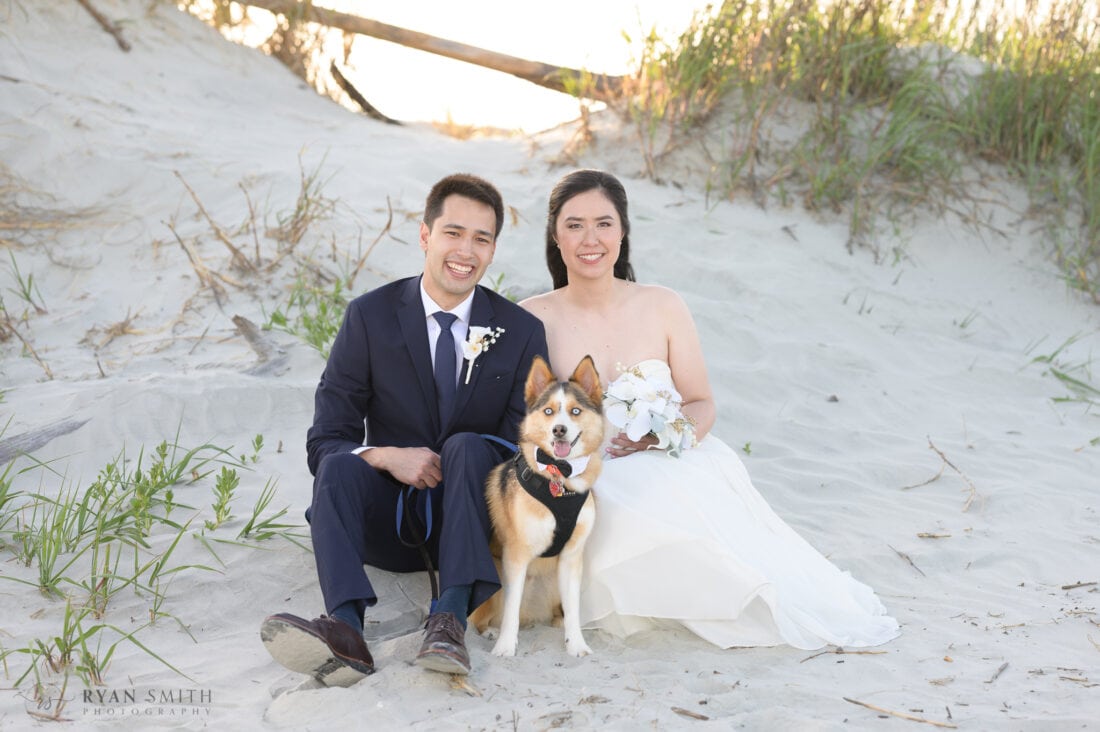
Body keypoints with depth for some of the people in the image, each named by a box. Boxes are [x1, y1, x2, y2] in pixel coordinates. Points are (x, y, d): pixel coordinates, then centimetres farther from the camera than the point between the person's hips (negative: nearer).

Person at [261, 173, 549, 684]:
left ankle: (451, 618, -43)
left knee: (468, 446, -29)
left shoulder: (522, 331, 2)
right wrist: (387, 457, -25)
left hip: (470, 518, 0)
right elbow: (324, 441, -4)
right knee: (340, 466, -29)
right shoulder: (370, 316, -1)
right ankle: (346, 628, -51)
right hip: (388, 520, 0)